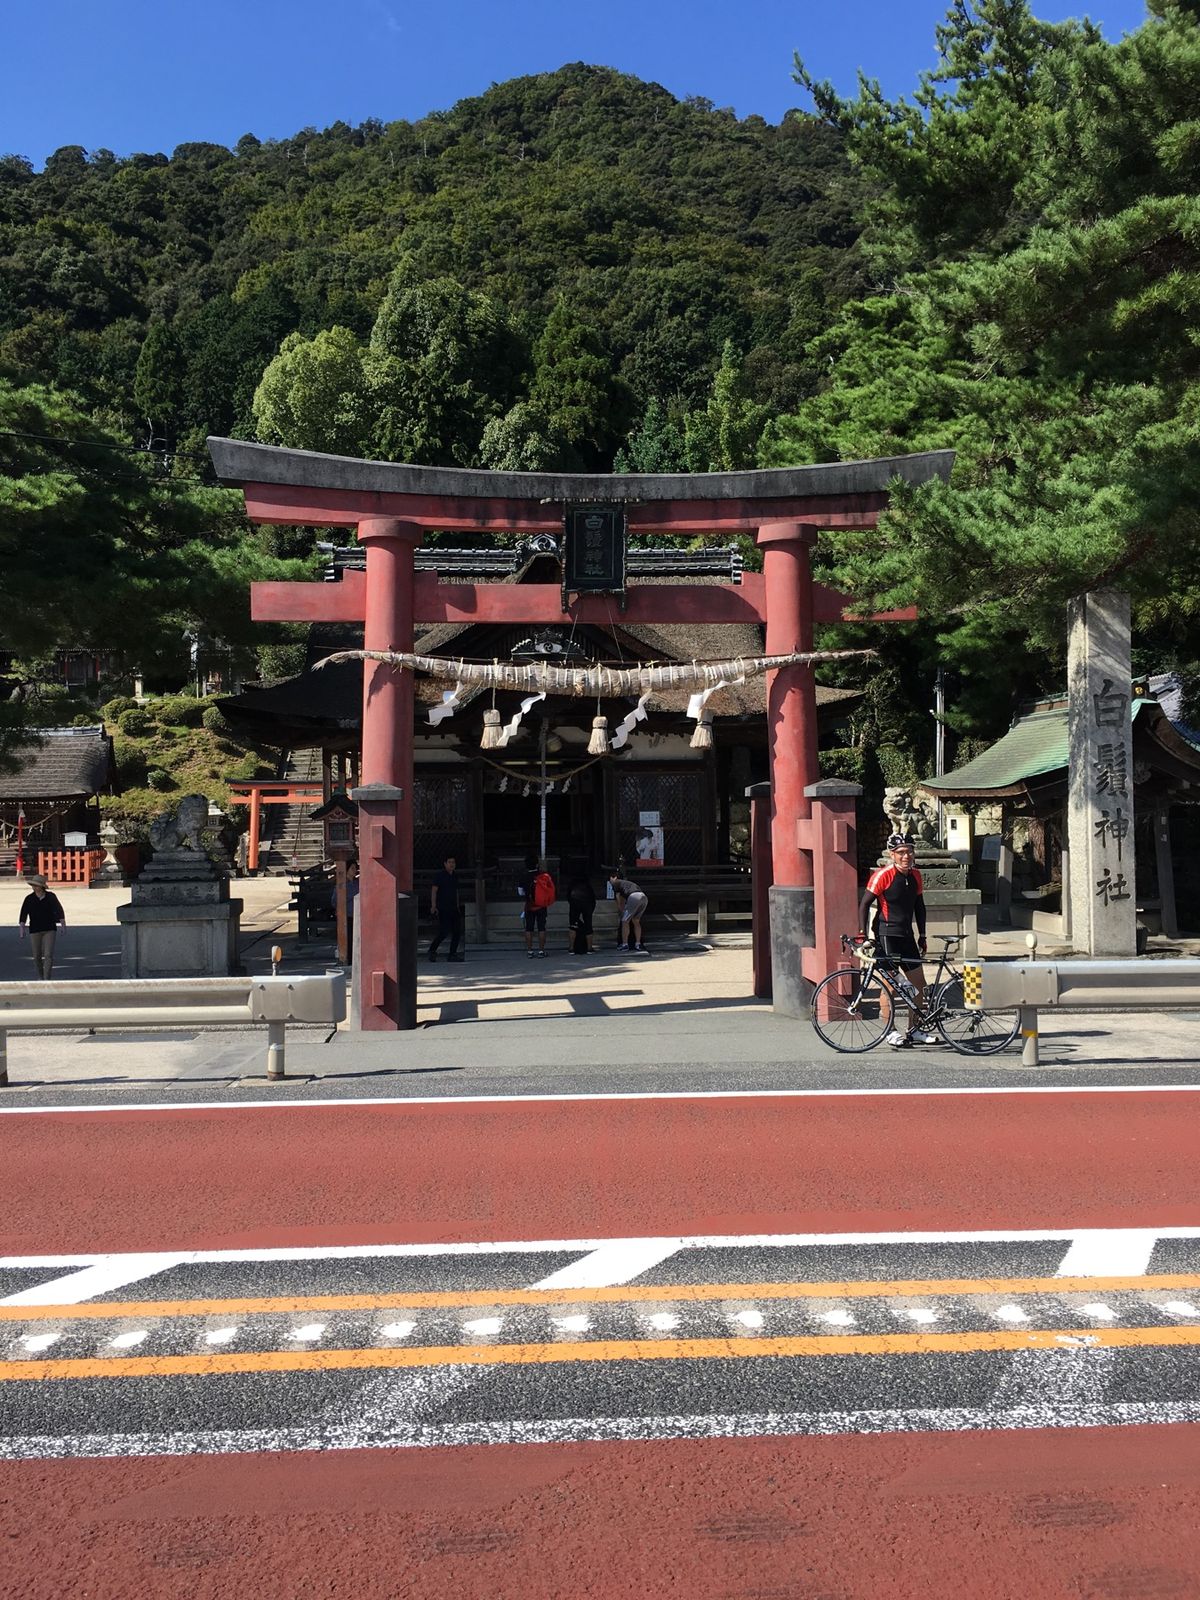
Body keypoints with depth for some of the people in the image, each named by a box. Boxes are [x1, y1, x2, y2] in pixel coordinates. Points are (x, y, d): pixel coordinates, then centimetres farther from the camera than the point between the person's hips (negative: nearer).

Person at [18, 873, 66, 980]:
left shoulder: (51, 897, -2)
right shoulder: (29, 899, -1)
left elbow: (59, 910, -2)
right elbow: (23, 914, -6)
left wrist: (62, 923, -14)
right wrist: (22, 928, -16)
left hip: (49, 930, -1)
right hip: (35, 931, 1)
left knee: (48, 955, -10)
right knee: (37, 956, 7)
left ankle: (47, 979, -9)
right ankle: (40, 978, 24)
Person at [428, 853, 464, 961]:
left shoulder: (455, 875, 13)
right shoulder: (440, 875, -7)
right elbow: (434, 891, -13)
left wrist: (458, 906, 21)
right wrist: (433, 906, -22)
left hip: (453, 909, 7)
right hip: (442, 909, -7)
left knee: (457, 931, 1)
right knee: (443, 931, -13)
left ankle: (452, 954, 8)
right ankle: (432, 951, 5)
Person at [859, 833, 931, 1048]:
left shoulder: (915, 875, 7)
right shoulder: (883, 875, -13)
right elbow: (864, 905, -12)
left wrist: (922, 936, 16)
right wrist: (864, 936, -16)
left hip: (906, 935, 7)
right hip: (886, 934, -7)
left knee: (919, 984, 9)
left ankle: (913, 1030, 22)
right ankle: (891, 1031, 6)